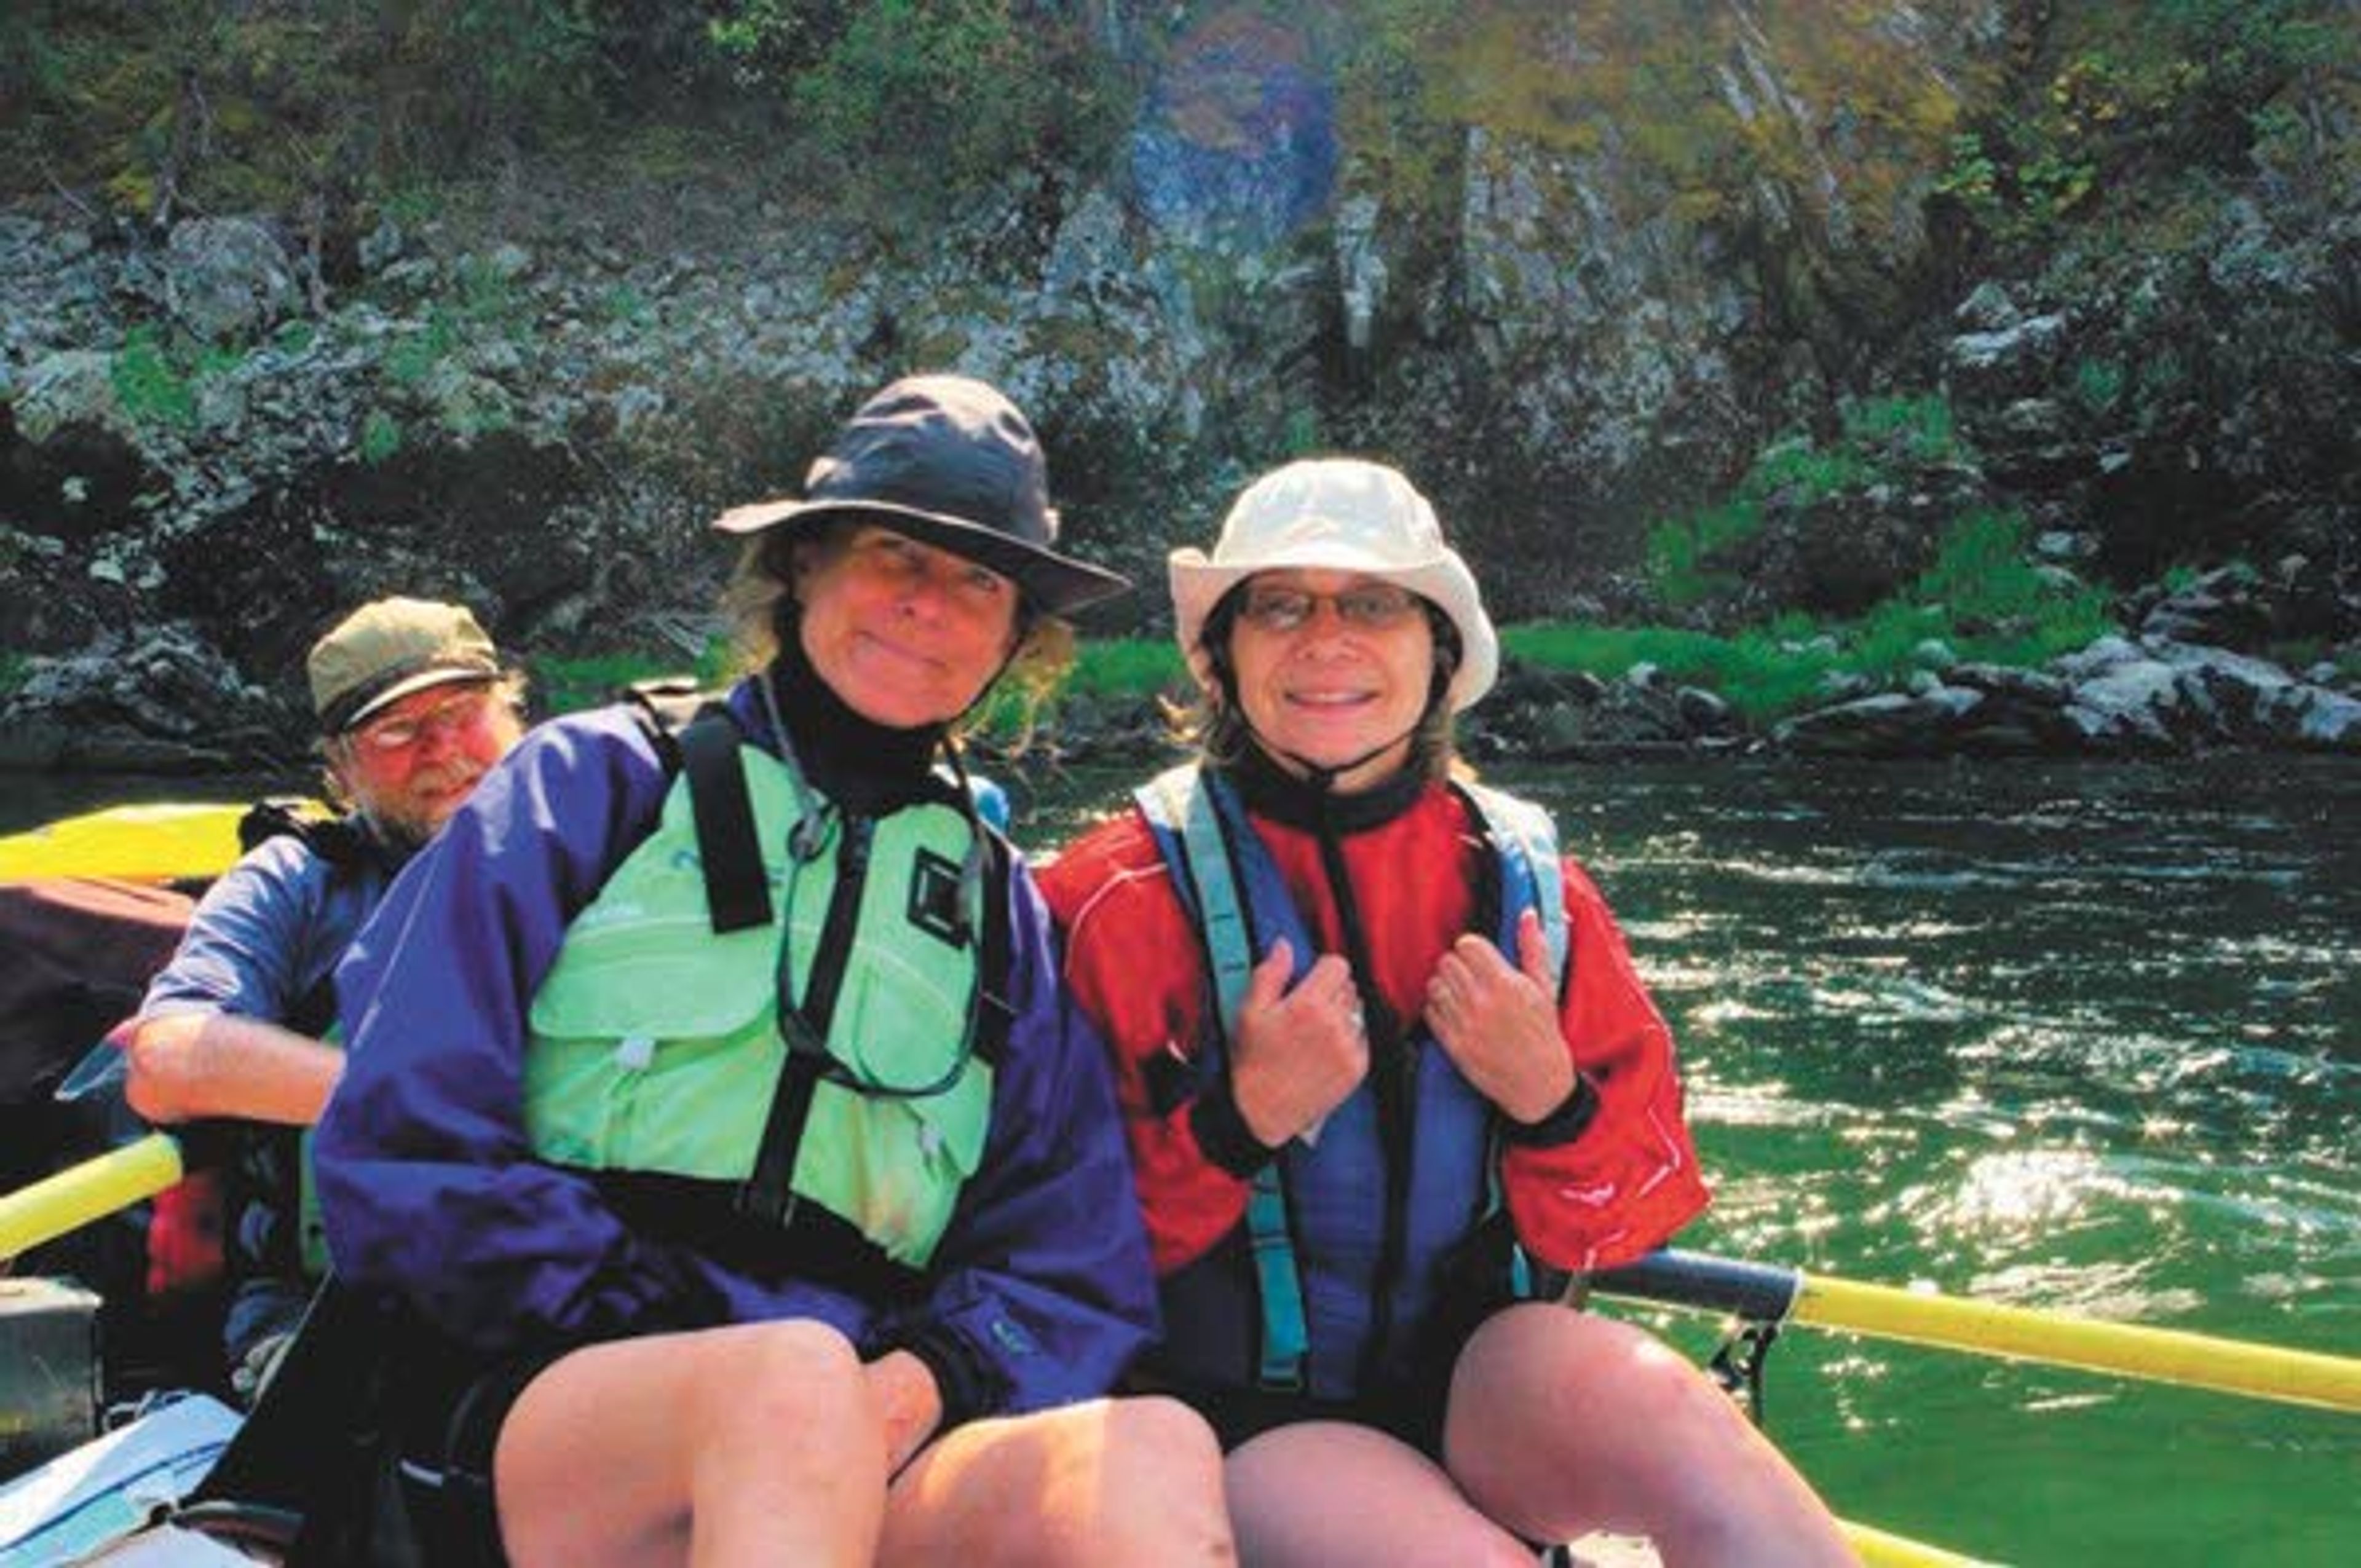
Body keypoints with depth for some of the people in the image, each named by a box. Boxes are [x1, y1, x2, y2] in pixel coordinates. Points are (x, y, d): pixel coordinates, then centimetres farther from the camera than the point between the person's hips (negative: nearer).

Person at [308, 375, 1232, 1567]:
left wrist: (930, 1378, -8)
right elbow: (407, 1146, 1)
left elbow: (1076, 1280, 13)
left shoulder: (995, 903, 21)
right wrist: (634, 1330, -11)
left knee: (1156, 1458, -30)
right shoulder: (600, 783, 12)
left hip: (859, 1446, 3)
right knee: (801, 1379, -38)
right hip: (535, 1409, -3)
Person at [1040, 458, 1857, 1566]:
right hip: (1235, 1426, -3)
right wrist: (1240, 1124, -21)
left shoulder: (1527, 884, 5)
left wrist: (1548, 1098, -11)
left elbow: (1626, 1227, 8)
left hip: (1476, 1392, 4)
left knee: (1648, 1396, -29)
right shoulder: (1129, 894, -6)